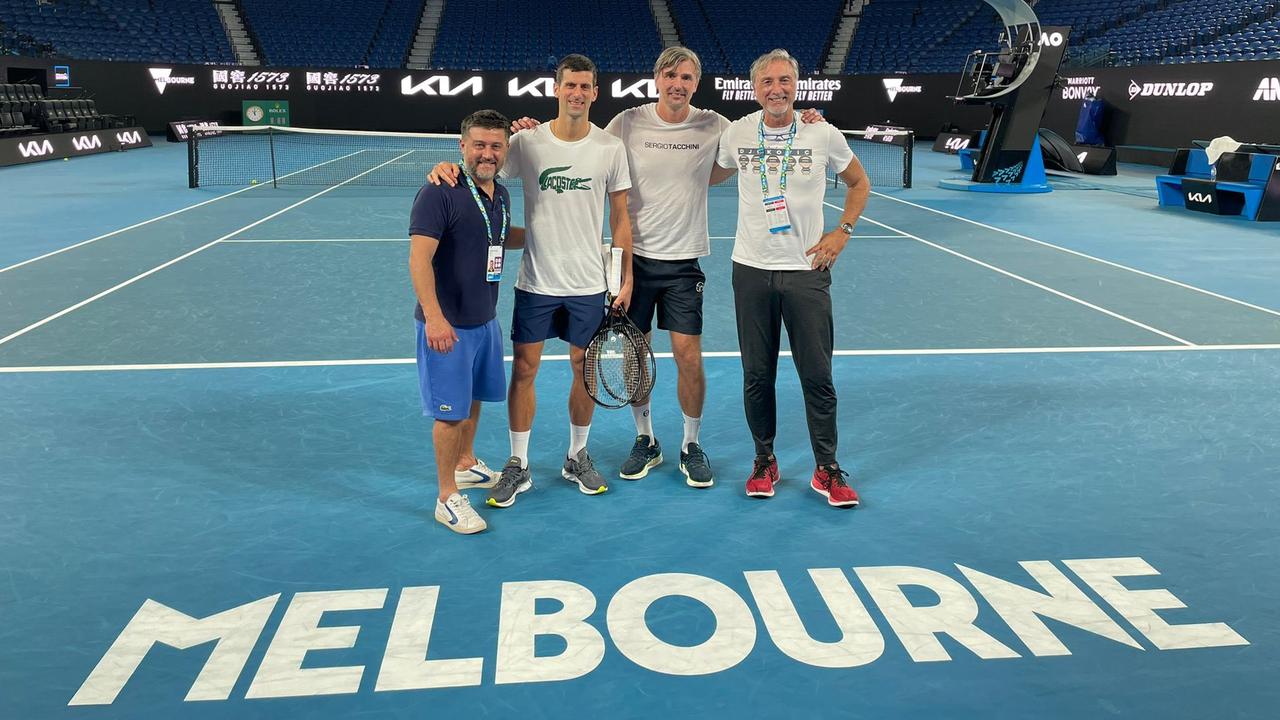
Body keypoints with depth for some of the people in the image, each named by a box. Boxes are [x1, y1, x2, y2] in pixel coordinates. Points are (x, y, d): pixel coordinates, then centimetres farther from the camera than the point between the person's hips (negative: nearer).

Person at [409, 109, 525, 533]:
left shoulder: (500, 195, 7)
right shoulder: (439, 193, -18)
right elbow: (419, 259, -22)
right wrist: (435, 318, -28)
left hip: (485, 320, 8)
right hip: (448, 324, -8)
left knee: (474, 400, 21)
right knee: (451, 411, -1)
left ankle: (466, 464, 41)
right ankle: (448, 498, 12)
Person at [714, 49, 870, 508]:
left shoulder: (823, 134, -2)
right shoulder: (736, 133, 1)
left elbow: (858, 182, 12)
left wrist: (842, 232, 1)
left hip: (807, 269, -1)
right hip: (752, 269, 1)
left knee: (818, 376, 0)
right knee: (757, 374, 7)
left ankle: (827, 469, 15)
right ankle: (764, 460, 24)